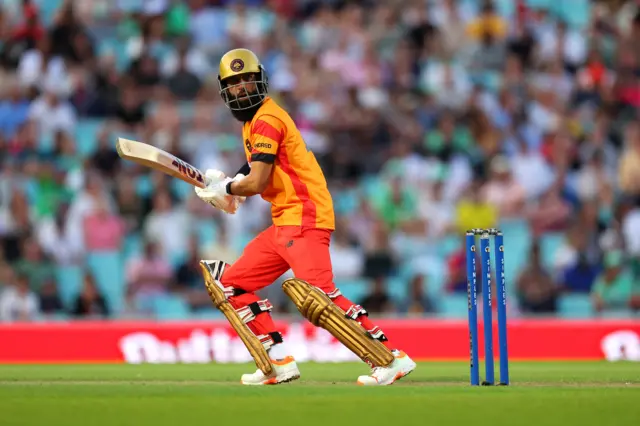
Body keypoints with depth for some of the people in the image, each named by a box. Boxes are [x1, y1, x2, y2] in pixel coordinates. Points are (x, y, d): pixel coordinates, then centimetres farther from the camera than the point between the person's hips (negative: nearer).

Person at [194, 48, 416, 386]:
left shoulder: (266, 119, -10)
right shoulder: (253, 121, 20)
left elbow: (257, 183, -16)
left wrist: (227, 188, 1)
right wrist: (224, 186, 9)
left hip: (304, 218, -10)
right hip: (283, 225, 10)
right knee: (232, 285, 11)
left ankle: (392, 358, -23)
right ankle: (280, 363, 9)